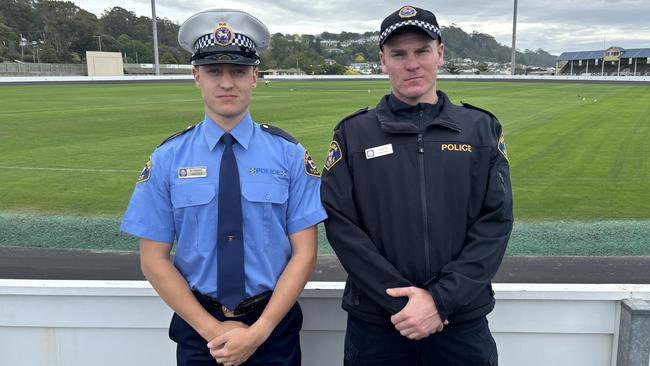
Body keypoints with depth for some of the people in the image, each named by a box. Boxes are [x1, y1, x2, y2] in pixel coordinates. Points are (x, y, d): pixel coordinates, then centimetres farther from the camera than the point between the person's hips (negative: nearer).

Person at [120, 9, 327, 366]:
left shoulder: (289, 154, -8)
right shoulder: (166, 159, -6)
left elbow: (304, 253, -8)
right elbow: (154, 260, -4)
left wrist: (259, 331, -14)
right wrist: (211, 329, -10)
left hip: (274, 327, 0)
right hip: (198, 328, 1)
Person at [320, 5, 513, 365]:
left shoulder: (481, 129, 3)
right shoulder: (353, 133, -1)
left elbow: (496, 221, -4)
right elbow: (340, 224, -8)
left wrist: (441, 299, -13)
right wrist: (400, 300, -14)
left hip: (463, 322, 1)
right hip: (376, 322, 0)